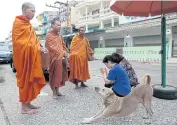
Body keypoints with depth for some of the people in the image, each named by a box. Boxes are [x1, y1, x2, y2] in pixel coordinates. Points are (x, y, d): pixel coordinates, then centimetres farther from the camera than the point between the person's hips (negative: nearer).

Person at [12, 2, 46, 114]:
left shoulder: (28, 24, 18)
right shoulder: (18, 23, -9)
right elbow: (18, 42, -17)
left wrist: (39, 47, 3)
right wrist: (35, 47, -16)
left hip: (32, 56, 9)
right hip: (24, 57, -9)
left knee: (31, 80, 12)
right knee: (25, 80, -3)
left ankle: (28, 103, 22)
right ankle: (24, 106, 8)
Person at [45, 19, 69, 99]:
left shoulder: (59, 36, 17)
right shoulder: (49, 35, -7)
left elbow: (63, 46, 20)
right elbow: (52, 48, -17)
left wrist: (65, 53, 4)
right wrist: (62, 53, -19)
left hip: (61, 58, 7)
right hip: (54, 58, -7)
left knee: (60, 74, 12)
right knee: (54, 75, 0)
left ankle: (57, 90, 25)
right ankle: (54, 92, 10)